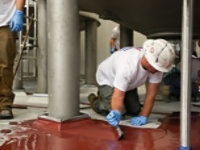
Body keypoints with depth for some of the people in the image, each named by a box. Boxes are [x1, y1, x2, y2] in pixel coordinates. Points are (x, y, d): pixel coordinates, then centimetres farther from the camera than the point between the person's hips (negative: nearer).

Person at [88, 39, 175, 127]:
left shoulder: (157, 65, -28)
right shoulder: (129, 66, -45)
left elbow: (151, 94, -24)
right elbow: (118, 96, -45)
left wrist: (143, 117, -30)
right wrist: (116, 113, -64)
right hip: (107, 79, -6)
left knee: (134, 111, 6)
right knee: (120, 111, -18)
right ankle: (95, 101, 11)